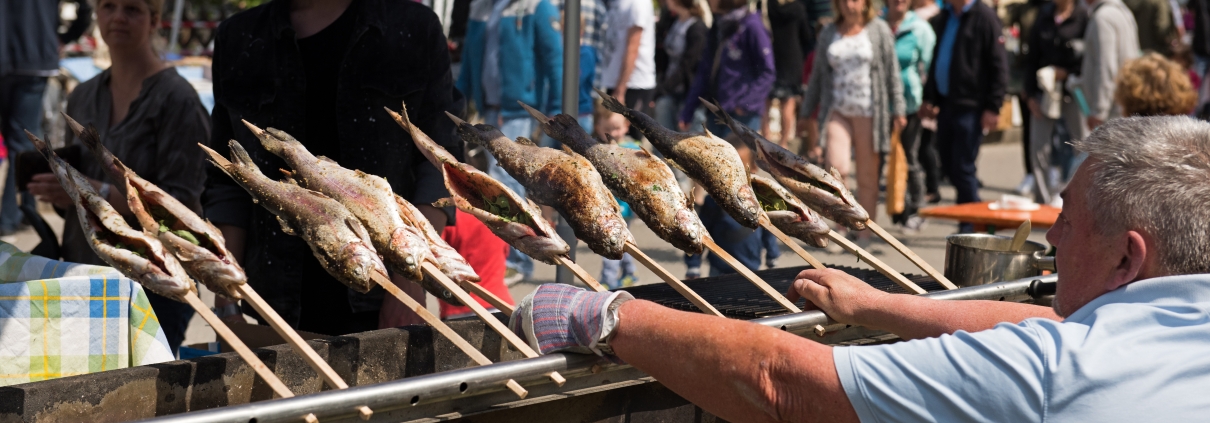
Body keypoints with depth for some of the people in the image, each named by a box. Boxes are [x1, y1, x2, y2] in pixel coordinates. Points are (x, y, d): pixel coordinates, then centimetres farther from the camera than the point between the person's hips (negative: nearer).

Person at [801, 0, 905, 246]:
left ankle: (864, 233, 12)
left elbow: (892, 72, 2)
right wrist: (806, 112, 16)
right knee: (836, 166, -17)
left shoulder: (879, 30, 4)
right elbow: (817, 76, 17)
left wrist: (898, 110, -3)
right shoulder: (828, 34, 12)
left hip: (868, 112, -2)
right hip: (837, 111, 2)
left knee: (867, 176, 2)